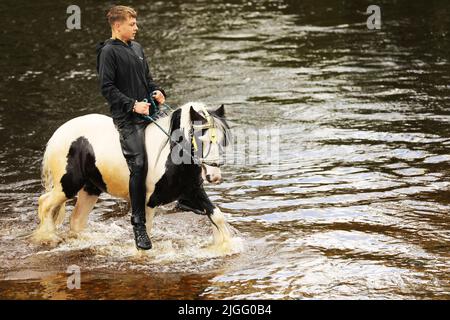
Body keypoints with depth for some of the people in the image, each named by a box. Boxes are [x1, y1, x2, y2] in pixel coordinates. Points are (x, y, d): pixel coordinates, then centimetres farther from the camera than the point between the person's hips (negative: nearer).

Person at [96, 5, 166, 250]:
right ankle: (139, 225, -6)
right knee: (138, 167, -12)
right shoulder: (109, 51, -7)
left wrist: (156, 92, 3)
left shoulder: (136, 48, 16)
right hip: (127, 119, -7)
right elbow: (107, 88, -12)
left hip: (148, 113, 7)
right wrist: (132, 105, -20)